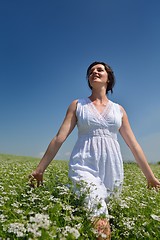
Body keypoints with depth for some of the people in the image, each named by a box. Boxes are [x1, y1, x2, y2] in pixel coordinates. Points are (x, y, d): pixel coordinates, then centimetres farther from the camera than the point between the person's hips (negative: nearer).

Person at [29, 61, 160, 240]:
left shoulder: (119, 109, 13)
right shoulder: (77, 105, 8)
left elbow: (133, 144, 13)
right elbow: (59, 138, 2)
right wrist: (40, 169, -1)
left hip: (112, 168, 3)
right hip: (85, 166, -3)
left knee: (108, 216, 8)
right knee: (100, 225, -18)